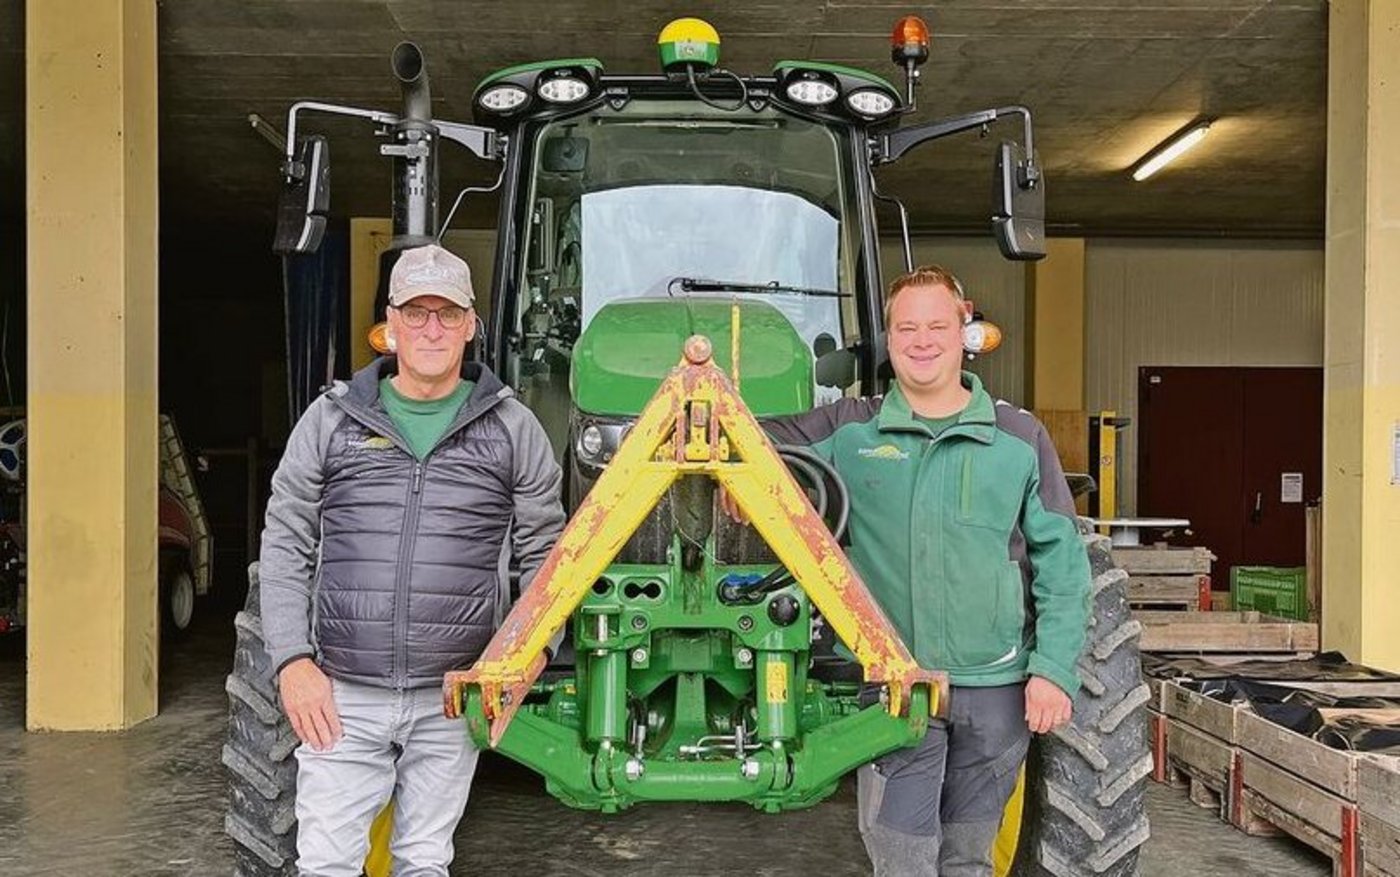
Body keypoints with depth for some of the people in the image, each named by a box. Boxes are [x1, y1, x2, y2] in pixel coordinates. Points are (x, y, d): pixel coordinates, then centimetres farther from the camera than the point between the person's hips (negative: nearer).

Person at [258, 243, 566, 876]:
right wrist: (293, 660, -4)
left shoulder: (511, 428, 2)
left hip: (451, 699, 0)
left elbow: (544, 553, 7)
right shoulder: (331, 420, 2)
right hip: (341, 694, 0)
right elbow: (285, 546, 4)